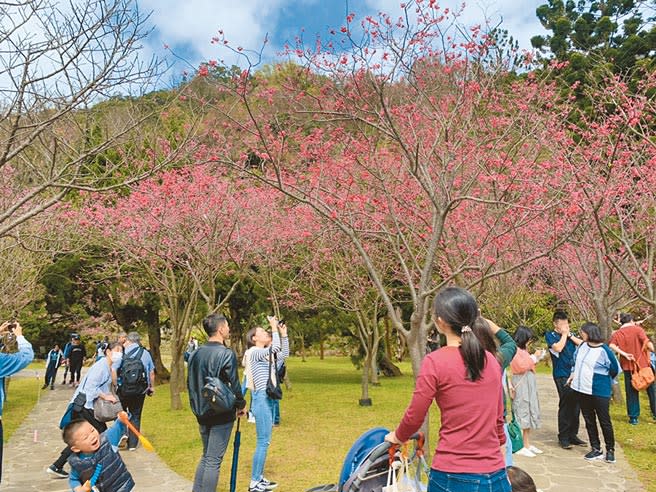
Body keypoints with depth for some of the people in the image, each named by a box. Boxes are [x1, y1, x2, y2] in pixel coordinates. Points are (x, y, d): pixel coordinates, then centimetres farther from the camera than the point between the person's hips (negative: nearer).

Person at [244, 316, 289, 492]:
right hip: (261, 399, -10)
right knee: (263, 442, -8)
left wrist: (283, 334, 13)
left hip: (268, 400, 10)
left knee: (264, 441, 13)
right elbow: (275, 348, -26)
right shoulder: (254, 352, -12)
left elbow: (284, 354, 20)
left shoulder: (266, 354, 16)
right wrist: (274, 327, -15)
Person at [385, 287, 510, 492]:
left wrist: (397, 437, 13)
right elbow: (497, 416, 11)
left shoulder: (435, 361, -12)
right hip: (494, 475, 4)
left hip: (452, 475, -4)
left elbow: (415, 417, -6)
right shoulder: (491, 361, 2)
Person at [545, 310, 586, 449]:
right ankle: (563, 437, 5)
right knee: (565, 404, -6)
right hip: (562, 375, -5)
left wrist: (570, 335, -4)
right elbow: (558, 348, -15)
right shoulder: (550, 335, 1)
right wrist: (564, 334, -5)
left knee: (576, 404, 8)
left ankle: (573, 435, 20)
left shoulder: (571, 334, 15)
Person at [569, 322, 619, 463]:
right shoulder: (582, 346, 4)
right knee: (589, 421, 12)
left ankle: (610, 450, 21)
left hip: (599, 392, -6)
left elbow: (615, 369, -5)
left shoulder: (604, 350, -15)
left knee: (604, 421, 5)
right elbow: (576, 360, 20)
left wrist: (602, 379, 4)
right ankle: (596, 450, 23)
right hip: (582, 390, 6)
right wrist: (573, 375, 13)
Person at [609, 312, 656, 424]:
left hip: (628, 366, 2)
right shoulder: (637, 329, -3)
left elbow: (611, 346, -15)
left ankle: (633, 417, 13)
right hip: (643, 364, -2)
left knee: (632, 392, 10)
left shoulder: (616, 334, 3)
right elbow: (647, 342, -17)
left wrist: (624, 354, -16)